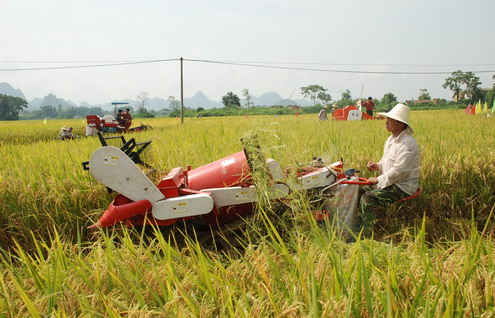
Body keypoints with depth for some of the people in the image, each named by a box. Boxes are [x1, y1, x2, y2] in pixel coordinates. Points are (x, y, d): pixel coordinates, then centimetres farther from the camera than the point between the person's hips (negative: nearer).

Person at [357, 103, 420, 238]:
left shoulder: (408, 143, -20)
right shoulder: (391, 139, 13)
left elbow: (399, 171, -24)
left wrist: (378, 180, -18)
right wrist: (377, 166, 2)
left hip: (402, 187, -10)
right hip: (391, 183, 10)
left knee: (368, 198, -24)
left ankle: (365, 237, -17)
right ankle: (356, 229, 3)